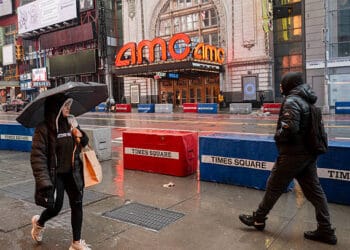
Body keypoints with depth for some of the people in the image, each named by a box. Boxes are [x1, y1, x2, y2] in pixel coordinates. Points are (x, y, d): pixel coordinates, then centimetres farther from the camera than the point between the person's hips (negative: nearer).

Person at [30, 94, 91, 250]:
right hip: (55, 174, -5)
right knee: (55, 207, 3)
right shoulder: (44, 128, -14)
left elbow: (84, 143, 16)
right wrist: (44, 181, -26)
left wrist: (81, 136, -8)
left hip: (72, 173, 5)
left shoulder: (71, 123, 3)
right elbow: (38, 156, -18)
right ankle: (38, 223, 40)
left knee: (77, 205, 5)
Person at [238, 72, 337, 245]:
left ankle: (258, 219, 22)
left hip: (293, 154, -8)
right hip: (309, 153, 9)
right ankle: (326, 231, 16)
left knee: (274, 187, 6)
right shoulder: (307, 101, 12)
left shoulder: (292, 101, -16)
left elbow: (290, 128, -27)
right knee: (314, 190, 11)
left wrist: (277, 136, -9)